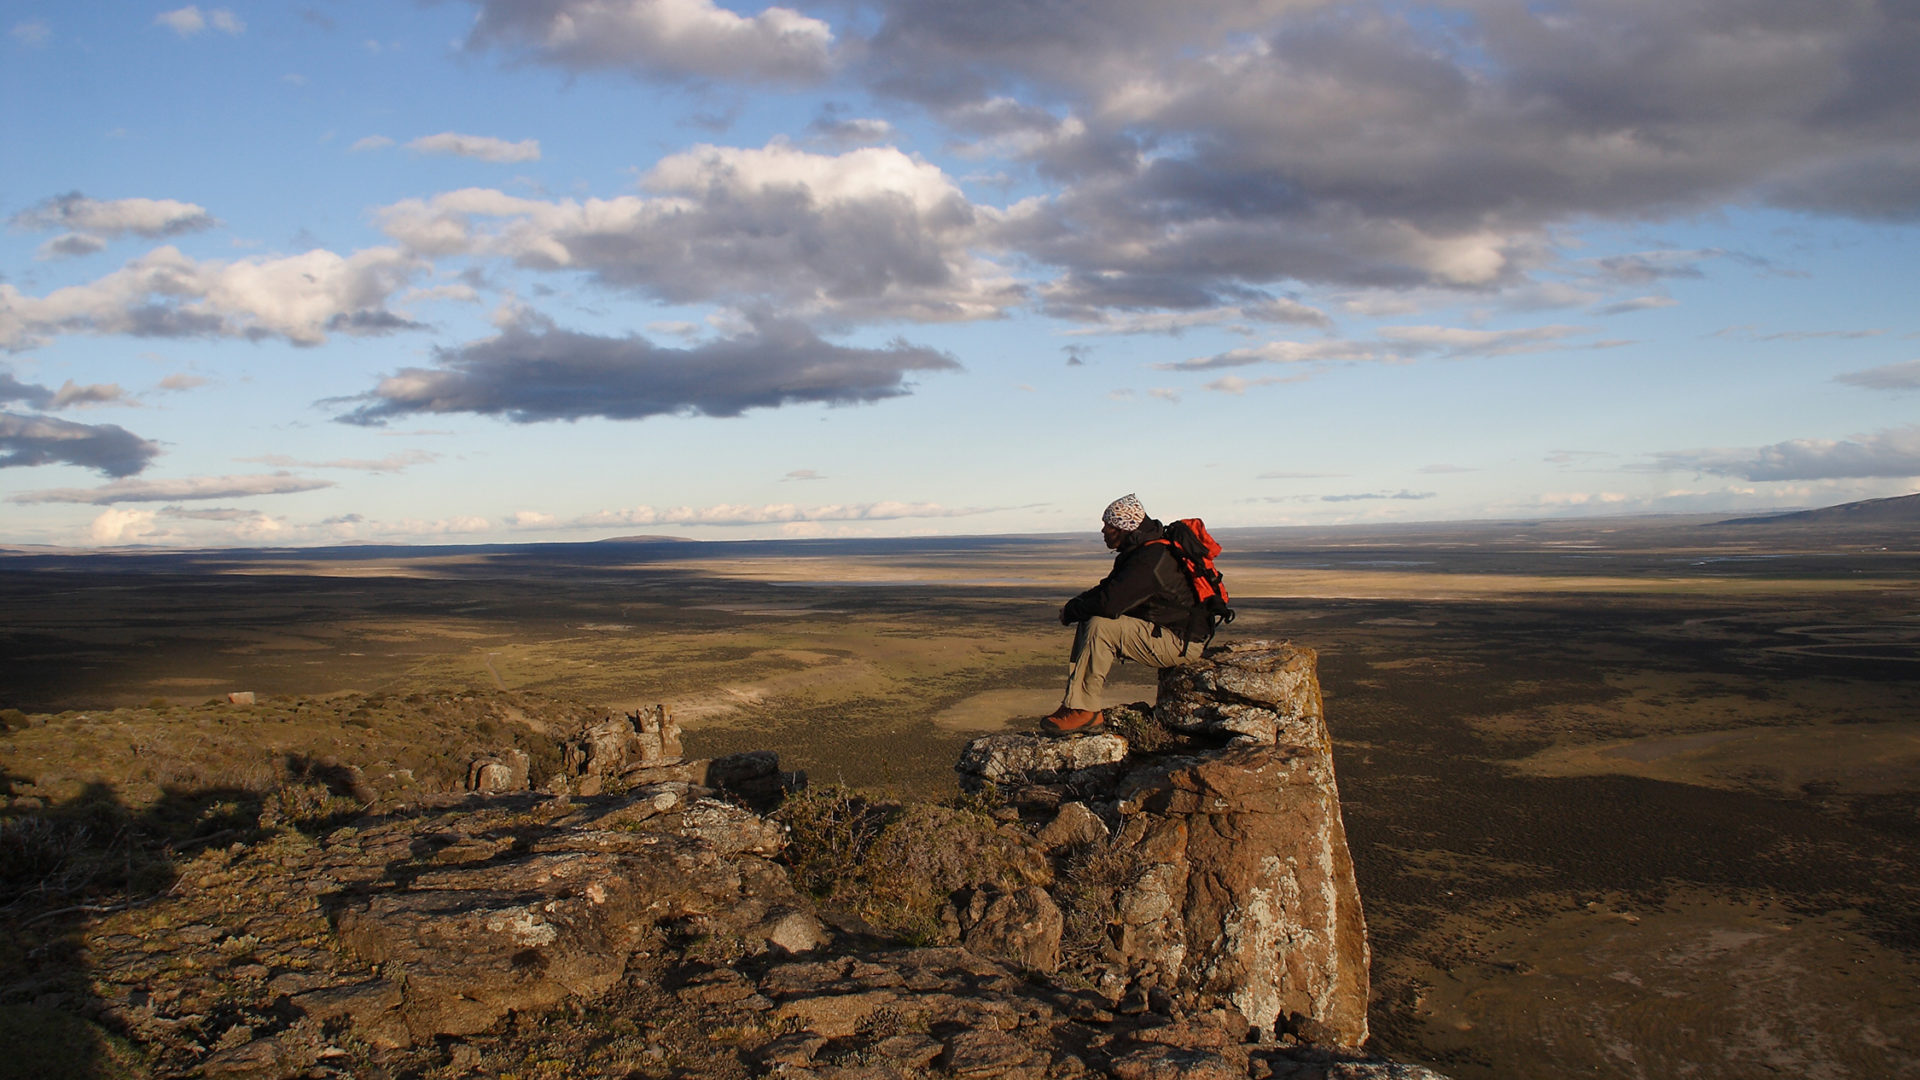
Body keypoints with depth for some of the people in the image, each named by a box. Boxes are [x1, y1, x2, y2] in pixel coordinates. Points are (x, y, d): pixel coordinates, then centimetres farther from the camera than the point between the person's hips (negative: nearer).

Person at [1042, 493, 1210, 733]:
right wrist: (1075, 605, -1)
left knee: (1099, 627, -24)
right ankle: (1076, 703, -3)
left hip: (1180, 642, -11)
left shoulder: (1151, 559, -23)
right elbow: (1108, 589, 18)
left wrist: (1071, 612, -13)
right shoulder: (1140, 550, 10)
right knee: (1088, 623, 4)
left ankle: (1082, 711, -19)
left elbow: (1109, 603, -30)